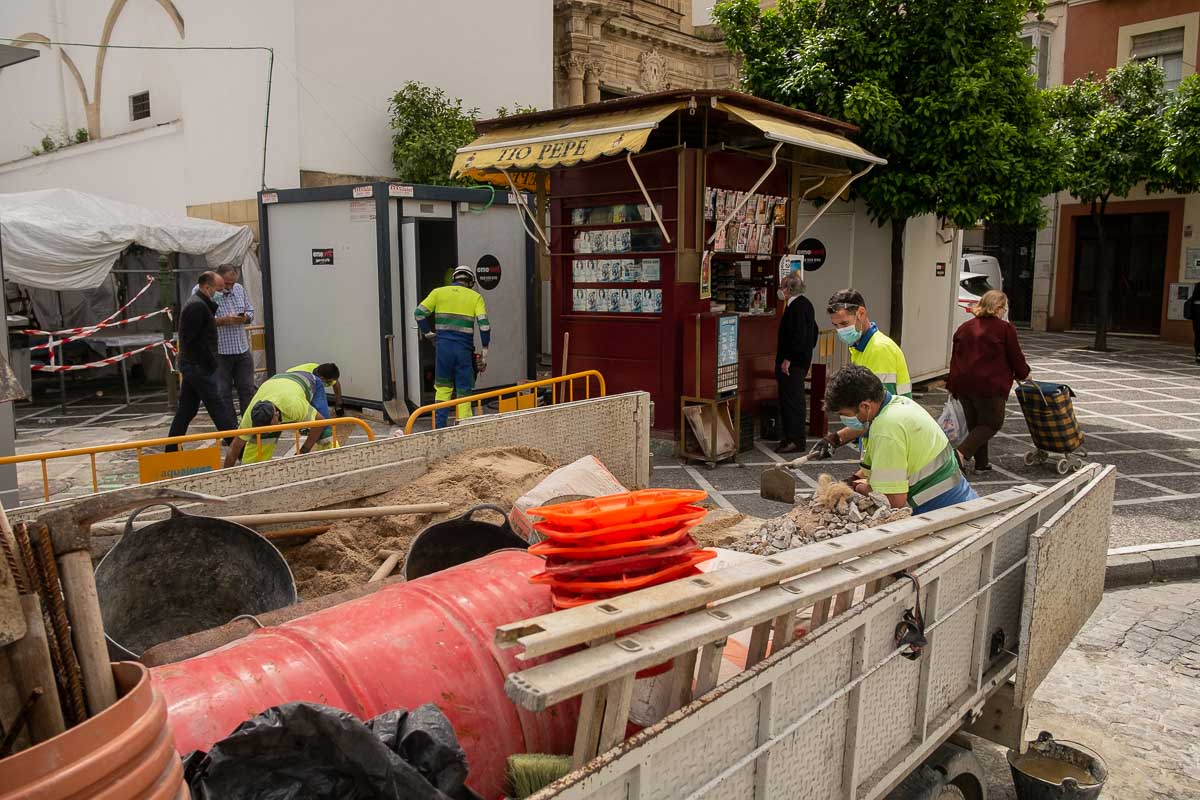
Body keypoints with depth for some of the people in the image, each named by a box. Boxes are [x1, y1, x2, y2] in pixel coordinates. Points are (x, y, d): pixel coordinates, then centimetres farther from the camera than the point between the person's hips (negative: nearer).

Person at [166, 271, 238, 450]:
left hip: (189, 365, 10)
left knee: (186, 409, 14)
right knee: (218, 408, -7)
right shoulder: (198, 306, -16)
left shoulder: (197, 303, 17)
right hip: (199, 366, -10)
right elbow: (193, 341, -21)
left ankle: (172, 450, 20)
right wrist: (210, 363, -16)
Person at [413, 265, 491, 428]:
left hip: (443, 346, 1)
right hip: (464, 349, -1)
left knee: (443, 387, 16)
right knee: (464, 391, 6)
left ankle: (439, 427, 10)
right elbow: (484, 324, -5)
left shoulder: (438, 292, 9)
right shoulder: (475, 297, 5)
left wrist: (428, 334, 11)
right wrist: (484, 353, 0)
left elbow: (419, 312, 1)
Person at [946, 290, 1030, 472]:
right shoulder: (1005, 329, -5)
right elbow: (1016, 357, 1)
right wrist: (1024, 374, 21)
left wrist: (952, 385, 17)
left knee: (975, 424, 16)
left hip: (963, 384, 6)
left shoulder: (964, 327, 12)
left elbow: (955, 358, 13)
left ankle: (981, 463, 18)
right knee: (992, 423, 6)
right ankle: (962, 453, -13)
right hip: (990, 385, -6)